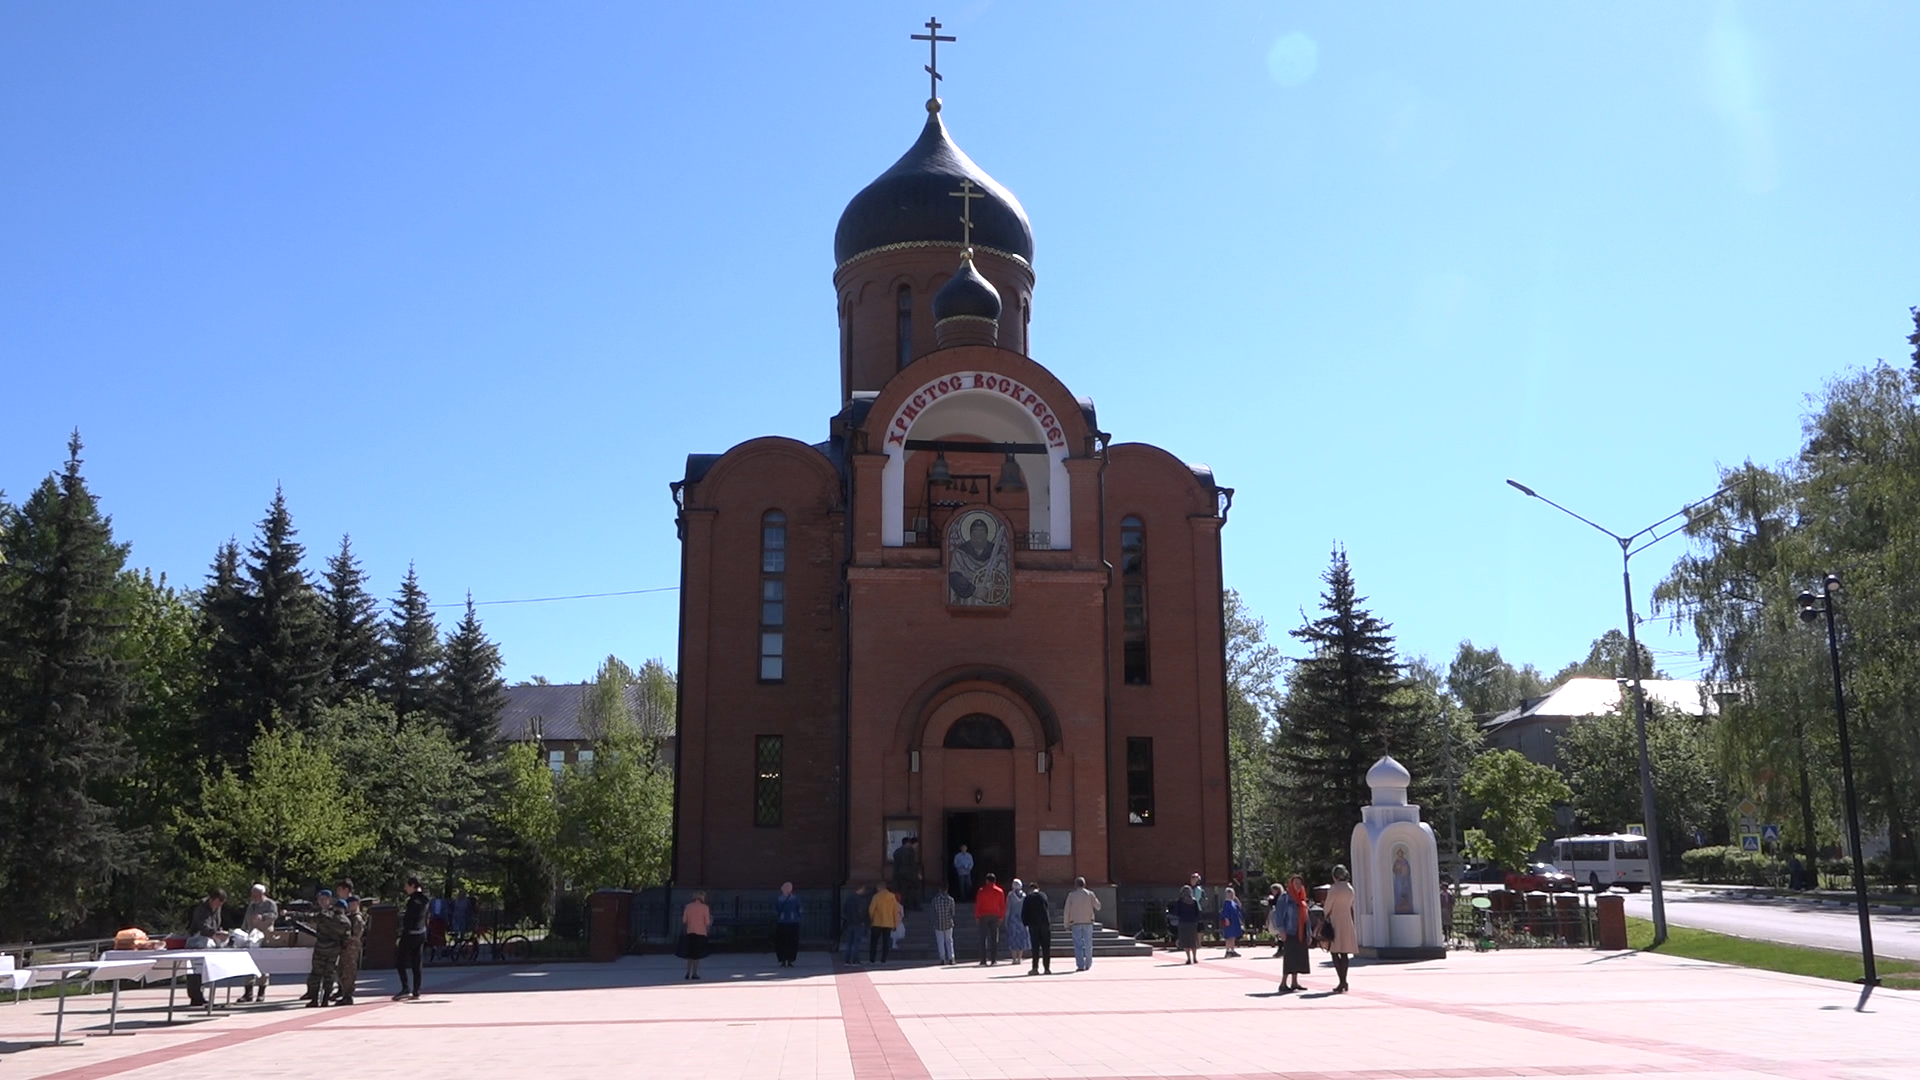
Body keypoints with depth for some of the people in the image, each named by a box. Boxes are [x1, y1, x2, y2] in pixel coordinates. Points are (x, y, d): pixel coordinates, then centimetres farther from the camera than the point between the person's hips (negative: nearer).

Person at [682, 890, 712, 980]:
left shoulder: (688, 906, 0)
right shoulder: (705, 908, -9)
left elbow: (684, 921, 1)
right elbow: (707, 923, -8)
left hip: (690, 933, 3)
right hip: (701, 933, -3)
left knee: (690, 954, 16)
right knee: (697, 955, 7)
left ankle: (688, 972, 13)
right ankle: (694, 973, 7)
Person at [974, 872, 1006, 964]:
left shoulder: (982, 891, -3)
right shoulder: (1000, 891, 3)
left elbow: (977, 904, -4)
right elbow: (1003, 905, 4)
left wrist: (977, 916, 2)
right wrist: (1001, 916, 11)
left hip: (984, 916, -2)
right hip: (995, 916, 2)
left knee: (983, 938, 2)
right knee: (994, 938, 6)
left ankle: (983, 960, -3)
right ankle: (994, 960, 2)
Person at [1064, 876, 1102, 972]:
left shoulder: (1071, 895, -1)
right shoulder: (1090, 894, 1)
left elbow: (1067, 911, -2)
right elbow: (1098, 906, 3)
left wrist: (1067, 925, 4)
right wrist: (1095, 899, 21)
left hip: (1075, 922, -1)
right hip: (1088, 922, 1)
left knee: (1078, 944, -1)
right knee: (1088, 944, 12)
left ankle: (1080, 965, -8)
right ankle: (1088, 964, 16)